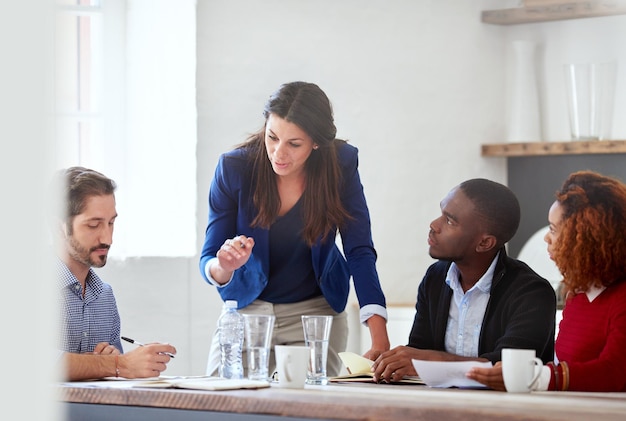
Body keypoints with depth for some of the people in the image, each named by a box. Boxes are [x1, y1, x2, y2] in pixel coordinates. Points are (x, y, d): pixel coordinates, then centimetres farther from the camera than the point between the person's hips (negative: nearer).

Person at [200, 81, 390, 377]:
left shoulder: (340, 164, -16)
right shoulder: (233, 168, -17)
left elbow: (360, 252, -18)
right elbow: (208, 261, -12)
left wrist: (380, 342, -30)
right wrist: (224, 267, -39)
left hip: (316, 311, 0)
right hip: (247, 309, 0)